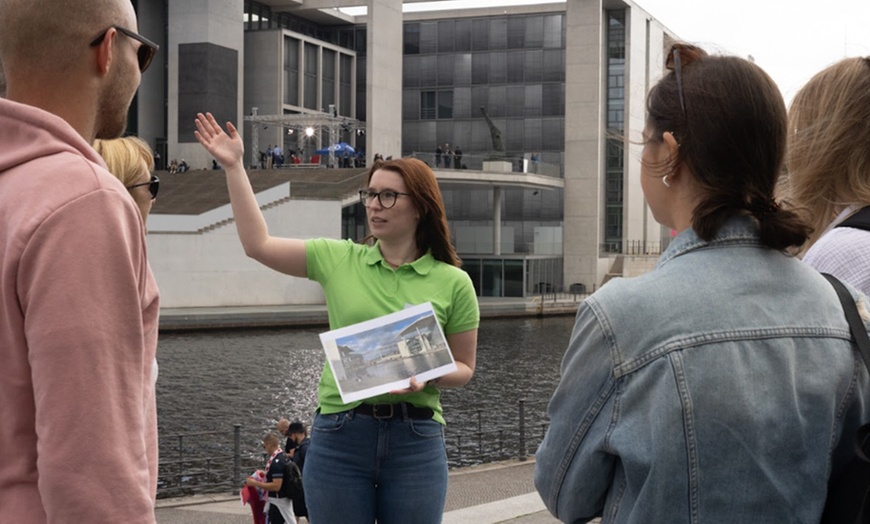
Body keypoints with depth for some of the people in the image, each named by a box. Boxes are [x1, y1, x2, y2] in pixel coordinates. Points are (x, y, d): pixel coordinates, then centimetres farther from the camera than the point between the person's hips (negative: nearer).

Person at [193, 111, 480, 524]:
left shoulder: (452, 282, 1)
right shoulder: (337, 259, 5)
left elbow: (463, 368, 6)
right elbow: (258, 245, 4)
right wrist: (234, 167, 4)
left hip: (415, 439, -1)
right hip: (339, 433, 1)